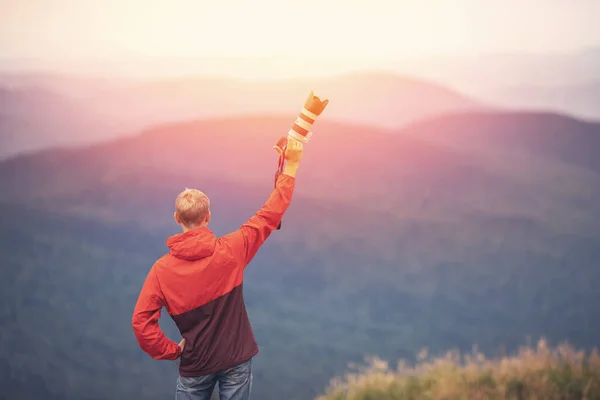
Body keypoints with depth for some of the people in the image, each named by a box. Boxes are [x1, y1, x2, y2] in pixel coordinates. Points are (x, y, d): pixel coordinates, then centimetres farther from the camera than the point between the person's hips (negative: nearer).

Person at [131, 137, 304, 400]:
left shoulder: (162, 269, -12)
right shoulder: (230, 251, -14)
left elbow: (141, 321, -15)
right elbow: (270, 215, -7)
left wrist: (172, 351, -2)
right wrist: (291, 166, -1)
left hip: (195, 365, 0)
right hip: (236, 360, 0)